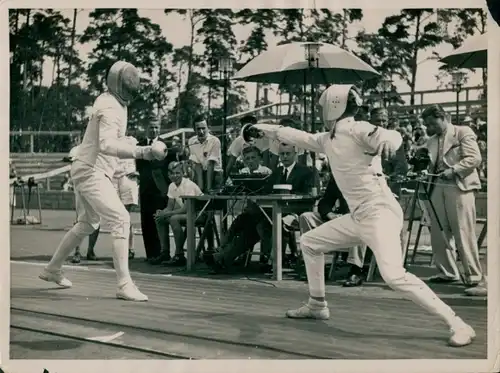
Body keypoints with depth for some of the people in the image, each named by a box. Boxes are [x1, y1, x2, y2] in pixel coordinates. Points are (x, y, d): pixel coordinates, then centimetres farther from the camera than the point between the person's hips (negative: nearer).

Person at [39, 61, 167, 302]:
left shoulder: (109, 100, 9)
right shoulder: (111, 108, -20)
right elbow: (107, 145, -35)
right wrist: (144, 152, -43)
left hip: (87, 172, 10)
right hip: (91, 173, -10)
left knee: (87, 225, 23)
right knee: (121, 221, -18)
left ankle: (53, 269, 36)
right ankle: (124, 284, -22)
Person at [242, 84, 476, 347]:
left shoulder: (357, 130, -13)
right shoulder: (330, 139, 13)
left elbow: (392, 136, -30)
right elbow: (298, 137, 26)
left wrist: (386, 141, -53)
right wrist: (262, 130, 29)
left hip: (380, 213, -9)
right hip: (359, 217, 10)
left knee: (393, 276, -28)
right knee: (309, 243, 19)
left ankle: (457, 324, -22)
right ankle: (317, 306, 33)